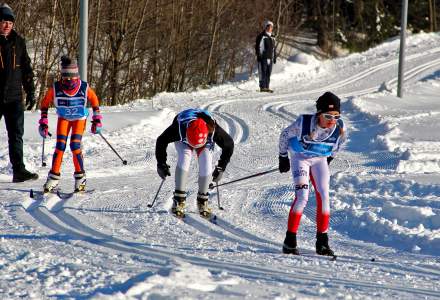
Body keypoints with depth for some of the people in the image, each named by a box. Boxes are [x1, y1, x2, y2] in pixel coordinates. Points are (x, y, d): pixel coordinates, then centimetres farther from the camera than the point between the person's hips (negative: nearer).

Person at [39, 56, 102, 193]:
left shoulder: (84, 88, -25)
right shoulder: (56, 88, -24)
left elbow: (94, 100, -4)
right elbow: (44, 103, -6)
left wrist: (97, 119, -4)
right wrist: (43, 122, -8)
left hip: (79, 119, -1)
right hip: (63, 118, 1)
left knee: (75, 145, -17)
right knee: (60, 146, -12)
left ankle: (80, 177, -3)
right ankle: (53, 178, -5)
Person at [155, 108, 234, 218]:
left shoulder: (214, 130, -39)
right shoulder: (179, 128, -42)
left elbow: (228, 144, -19)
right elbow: (161, 141, -24)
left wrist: (221, 167, -17)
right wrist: (161, 164, -20)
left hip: (207, 143, 1)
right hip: (183, 141, -1)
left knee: (206, 167, -22)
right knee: (184, 159, -29)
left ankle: (202, 201, -2)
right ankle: (179, 200, -24)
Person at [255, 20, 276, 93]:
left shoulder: (272, 37, 18)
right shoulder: (261, 36, -6)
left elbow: (274, 48, 24)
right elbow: (258, 46, -9)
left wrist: (274, 57, 20)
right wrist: (259, 56, -15)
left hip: (270, 58, 7)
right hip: (263, 57, -7)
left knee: (268, 73, 8)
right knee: (263, 72, -9)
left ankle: (267, 87, 12)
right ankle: (262, 87, -9)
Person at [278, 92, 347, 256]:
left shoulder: (340, 128, -23)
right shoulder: (303, 123, -33)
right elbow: (284, 135, -12)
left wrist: (330, 158, 15)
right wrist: (283, 157, 0)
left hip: (320, 160, 4)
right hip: (300, 158, -4)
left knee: (324, 197, -7)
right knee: (302, 196, -18)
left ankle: (322, 242, 2)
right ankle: (290, 241, -12)